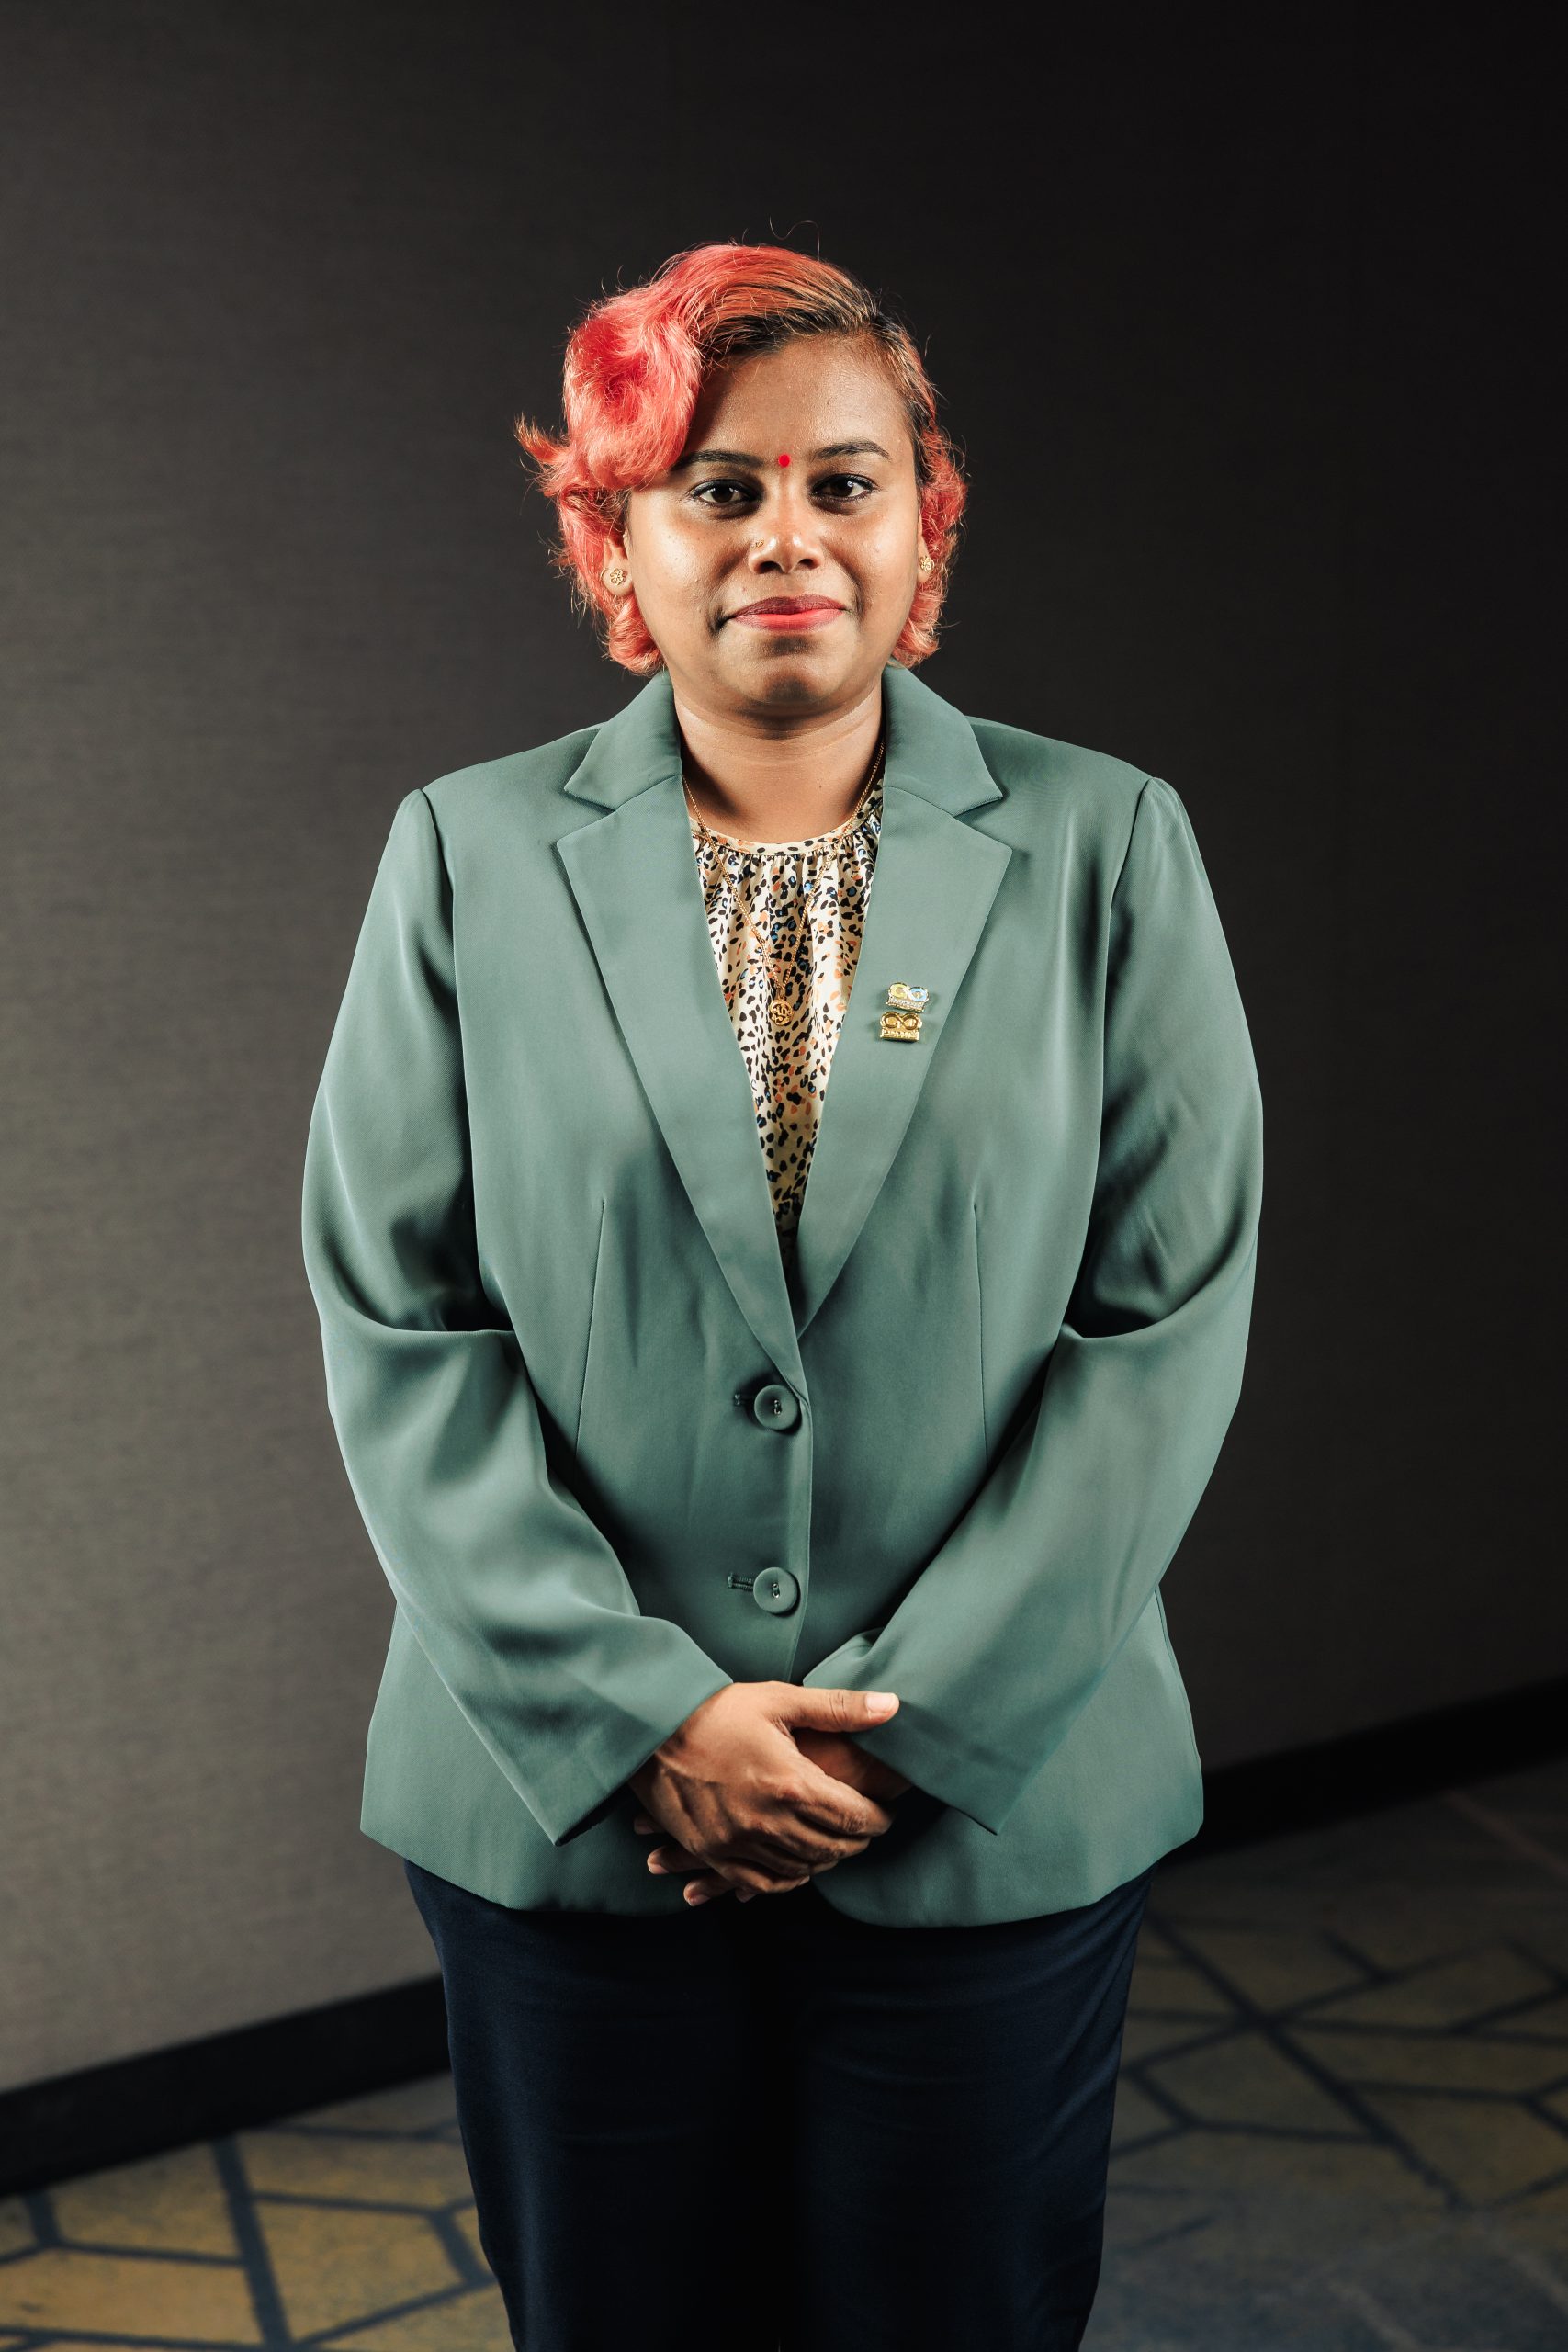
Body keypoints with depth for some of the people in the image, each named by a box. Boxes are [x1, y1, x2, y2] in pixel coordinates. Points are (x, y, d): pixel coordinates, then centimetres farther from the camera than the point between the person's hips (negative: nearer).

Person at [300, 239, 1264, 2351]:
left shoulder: (1106, 848, -1)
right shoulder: (466, 853, -1)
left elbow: (1172, 1317, -5)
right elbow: (394, 1323, -4)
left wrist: (913, 1715, -10)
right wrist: (634, 1711, -11)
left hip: (996, 1804, 0)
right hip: (563, 1805, 1)